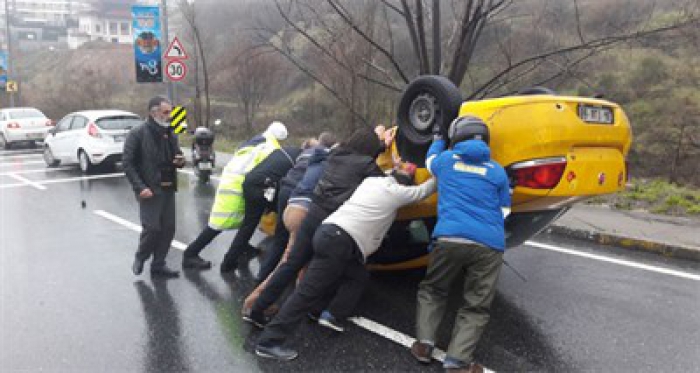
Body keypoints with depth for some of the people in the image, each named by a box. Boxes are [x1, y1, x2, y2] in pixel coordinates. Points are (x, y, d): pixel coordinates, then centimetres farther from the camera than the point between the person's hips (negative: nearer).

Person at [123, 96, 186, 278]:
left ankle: (158, 264, 19)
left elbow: (177, 156, 24)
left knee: (168, 229, 5)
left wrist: (181, 161, -1)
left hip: (168, 189, 6)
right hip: (149, 190, -6)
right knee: (152, 228, -9)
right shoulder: (137, 133, -7)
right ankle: (140, 257, 18)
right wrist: (140, 187, -18)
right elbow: (128, 164, -10)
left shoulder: (170, 135, 12)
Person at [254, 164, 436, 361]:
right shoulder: (397, 191, 5)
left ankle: (333, 315, 8)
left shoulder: (371, 181, 22)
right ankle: (269, 342, -10)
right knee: (309, 290, -10)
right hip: (340, 239, -9)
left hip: (329, 230, 9)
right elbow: (424, 190, 17)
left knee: (358, 276, 22)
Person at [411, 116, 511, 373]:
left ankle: (424, 343, 9)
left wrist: (437, 139, 55)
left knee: (432, 291, 21)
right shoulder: (497, 171, 12)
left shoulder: (446, 159, 12)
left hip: (450, 238, 0)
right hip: (489, 245, 0)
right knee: (475, 306, 8)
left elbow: (430, 159, 37)